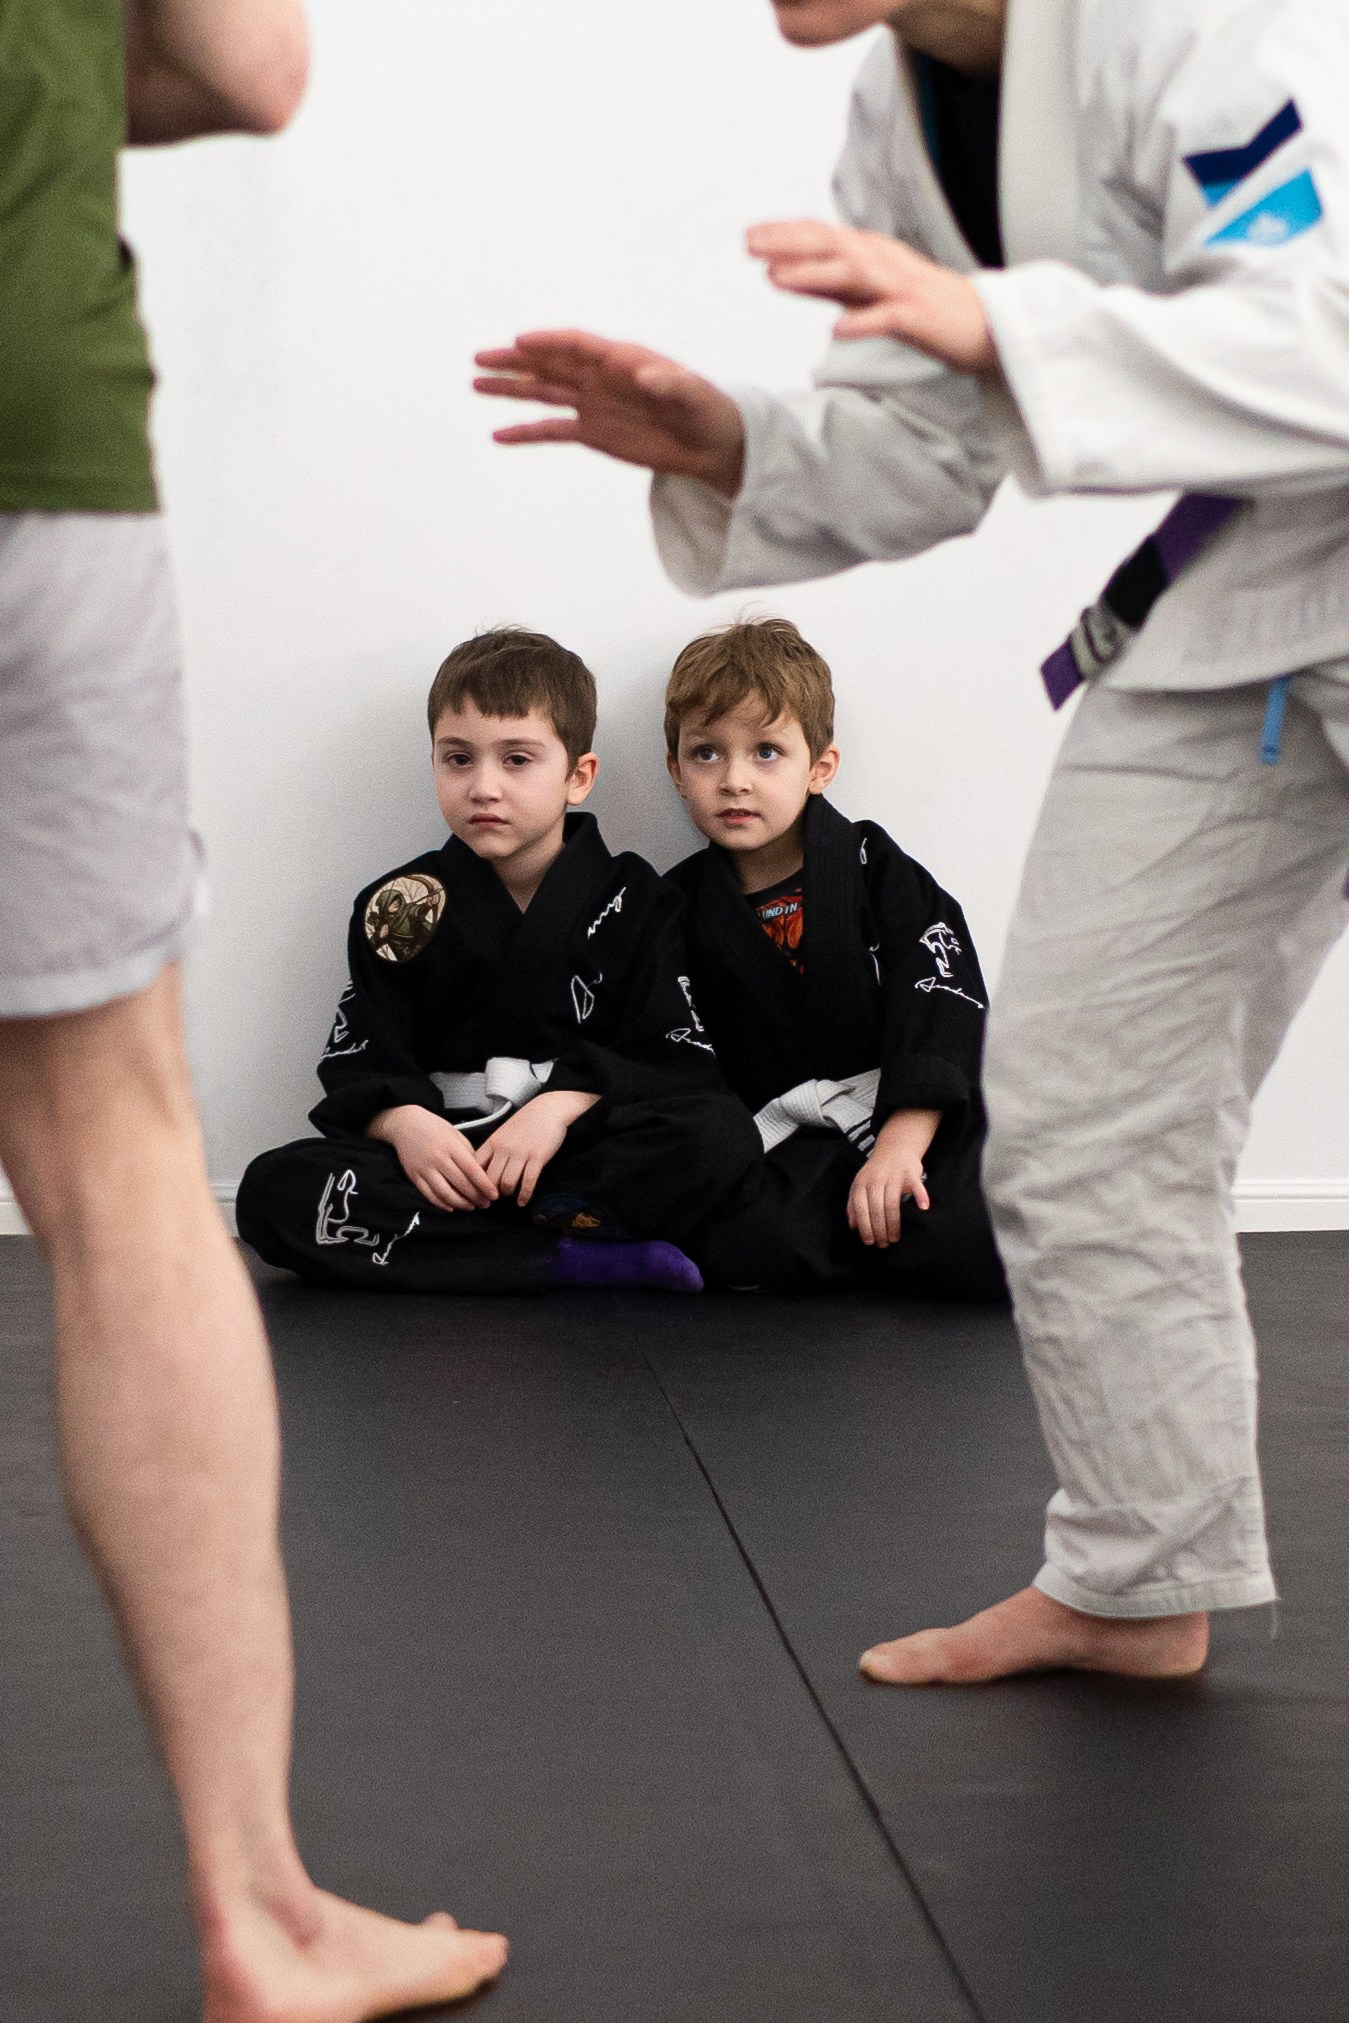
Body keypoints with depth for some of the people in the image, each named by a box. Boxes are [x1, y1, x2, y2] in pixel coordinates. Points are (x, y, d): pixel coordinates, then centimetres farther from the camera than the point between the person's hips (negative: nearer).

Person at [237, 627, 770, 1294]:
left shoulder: (632, 901, 7)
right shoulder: (400, 908, 11)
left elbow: (679, 1059, -2)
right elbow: (357, 1061, 5)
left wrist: (562, 1103, -18)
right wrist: (404, 1121, -18)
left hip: (584, 1147, -1)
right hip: (443, 1154, 2)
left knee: (723, 1141, -30)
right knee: (275, 1191, -26)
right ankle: (575, 1260, -29)